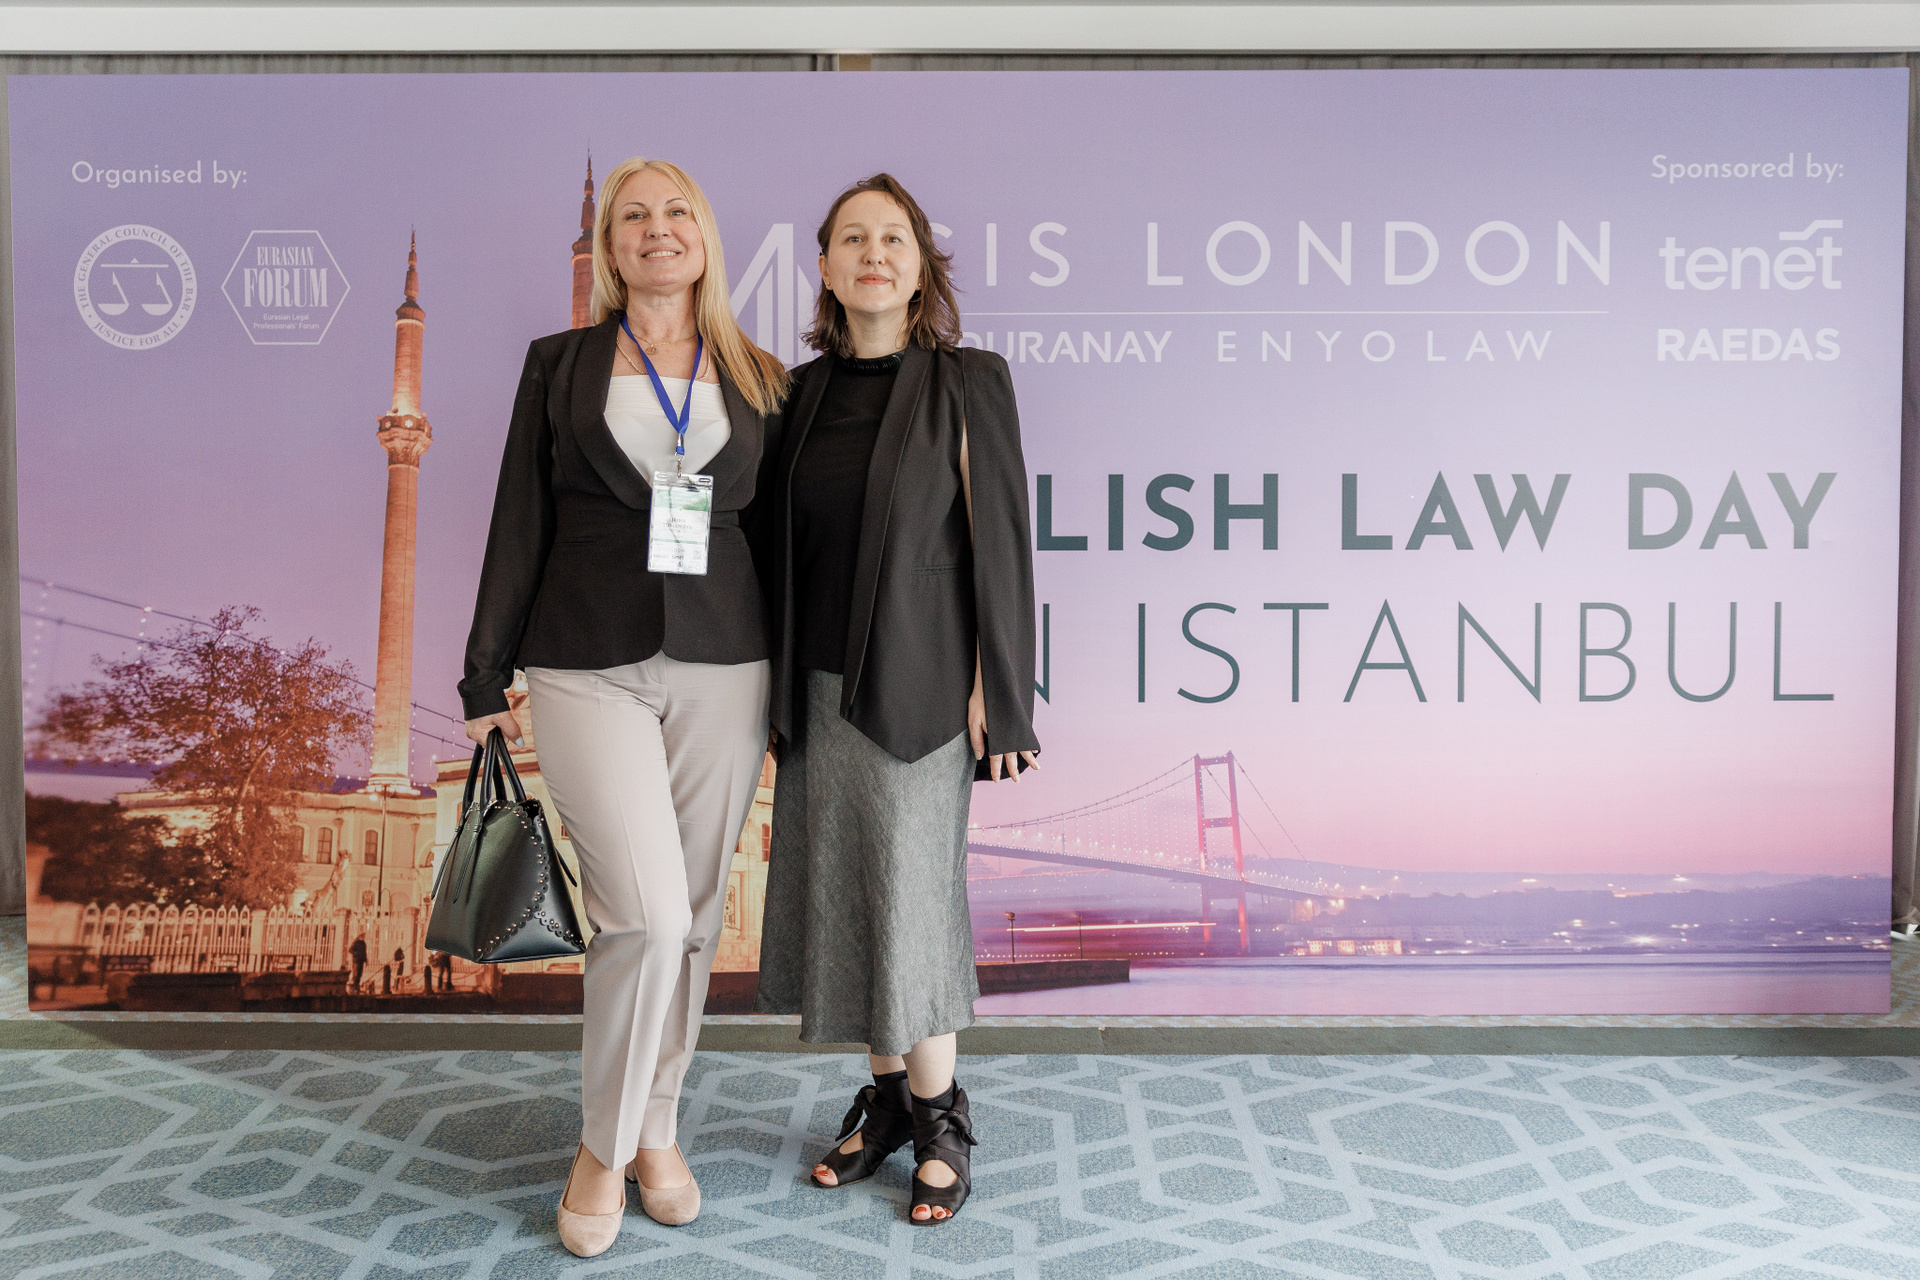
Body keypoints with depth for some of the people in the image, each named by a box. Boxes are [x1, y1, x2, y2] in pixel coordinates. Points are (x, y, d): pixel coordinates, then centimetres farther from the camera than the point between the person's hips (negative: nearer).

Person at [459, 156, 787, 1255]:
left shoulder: (761, 379, 10)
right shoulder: (561, 365, 8)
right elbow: (519, 527, 6)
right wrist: (489, 679, 4)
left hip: (722, 669, 2)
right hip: (589, 666, -2)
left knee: (693, 915, 8)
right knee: (648, 913, -11)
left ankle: (656, 1128, 28)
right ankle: (606, 1146, 12)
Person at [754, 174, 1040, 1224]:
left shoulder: (966, 382, -4)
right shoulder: (804, 392, 9)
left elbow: (997, 542, -7)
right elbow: (784, 544, 12)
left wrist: (995, 694, -11)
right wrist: (780, 688, 9)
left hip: (918, 683, -5)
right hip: (821, 685, 5)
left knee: (911, 893, -1)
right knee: (841, 892, 9)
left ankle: (939, 1118, 18)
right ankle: (887, 1099, 26)